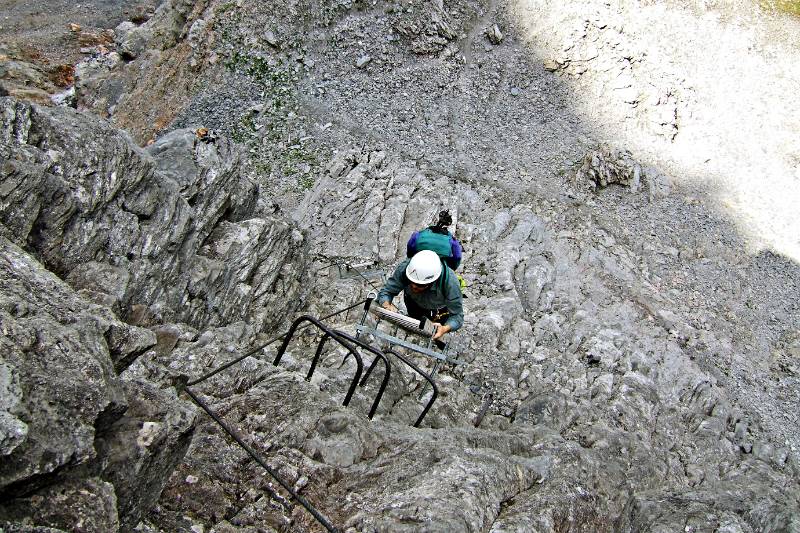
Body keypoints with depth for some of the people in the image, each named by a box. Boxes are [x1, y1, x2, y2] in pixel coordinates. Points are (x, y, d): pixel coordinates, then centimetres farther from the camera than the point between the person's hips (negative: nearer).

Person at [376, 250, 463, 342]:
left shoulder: (450, 282, -45)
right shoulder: (404, 268, -41)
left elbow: (457, 316, -36)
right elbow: (386, 291, -29)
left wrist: (445, 329, -57)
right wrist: (387, 306, -52)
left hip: (439, 308, -1)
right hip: (414, 302, 1)